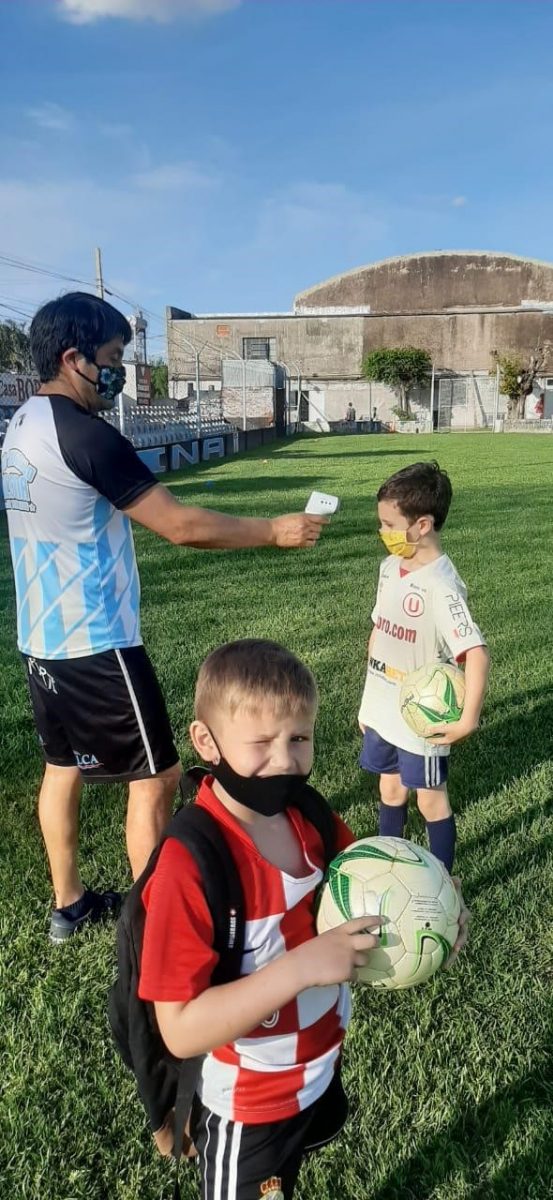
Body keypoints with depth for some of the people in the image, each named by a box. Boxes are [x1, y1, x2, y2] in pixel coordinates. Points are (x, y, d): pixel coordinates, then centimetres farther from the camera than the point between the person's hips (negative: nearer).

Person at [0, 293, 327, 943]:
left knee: (63, 765, 19)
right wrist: (275, 529, -12)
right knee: (155, 777, 3)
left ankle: (68, 903, 34)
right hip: (95, 645, -10)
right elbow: (180, 525, -22)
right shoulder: (82, 433, -20)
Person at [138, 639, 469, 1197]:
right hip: (245, 1108, -6)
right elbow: (180, 1031, -31)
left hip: (322, 1066, 6)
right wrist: (299, 966, -40)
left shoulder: (310, 816, -13)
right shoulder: (187, 864, -32)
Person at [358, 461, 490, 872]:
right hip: (382, 713, 7)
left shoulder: (441, 586, -24)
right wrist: (369, 700, 15)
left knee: (431, 799, 11)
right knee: (390, 791, 21)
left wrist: (468, 721, -30)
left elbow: (477, 654, -29)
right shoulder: (390, 567, 1)